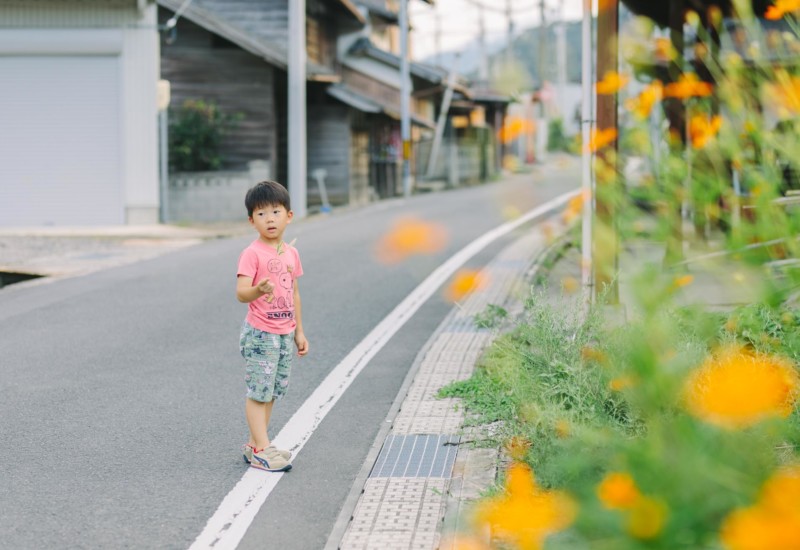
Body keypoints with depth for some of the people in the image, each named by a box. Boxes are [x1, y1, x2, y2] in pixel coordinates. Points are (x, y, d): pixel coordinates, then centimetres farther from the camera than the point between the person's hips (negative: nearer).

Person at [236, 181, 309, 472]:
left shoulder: (291, 253, 8)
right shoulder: (252, 254, -13)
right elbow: (241, 293, -21)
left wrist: (299, 331, 18)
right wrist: (259, 290, -43)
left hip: (285, 334, 7)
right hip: (260, 334, -7)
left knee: (272, 392, 11)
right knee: (259, 391, -4)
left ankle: (255, 444, 19)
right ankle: (261, 449, -2)